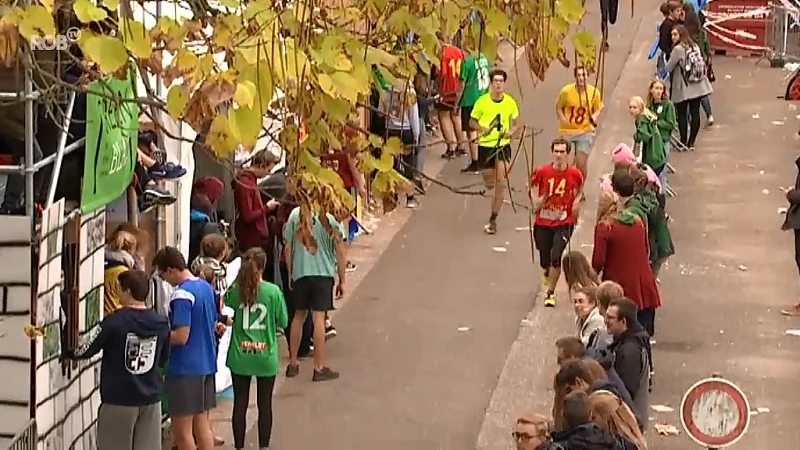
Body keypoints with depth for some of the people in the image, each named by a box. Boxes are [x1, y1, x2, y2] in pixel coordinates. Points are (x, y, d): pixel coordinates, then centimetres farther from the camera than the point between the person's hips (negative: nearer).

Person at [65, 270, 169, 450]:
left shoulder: (114, 321, -12)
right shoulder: (160, 323, 1)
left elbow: (86, 351, -5)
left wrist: (67, 353, 14)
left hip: (119, 400, -4)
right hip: (150, 399, 4)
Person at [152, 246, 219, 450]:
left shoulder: (182, 295, -19)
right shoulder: (207, 288, 8)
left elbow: (181, 336, -24)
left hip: (185, 367, -9)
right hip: (206, 364, 9)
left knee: (182, 429, 0)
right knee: (202, 424, 13)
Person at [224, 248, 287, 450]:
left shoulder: (235, 290, -9)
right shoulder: (273, 292, -12)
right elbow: (282, 322, -3)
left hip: (240, 356, 1)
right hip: (266, 357, -1)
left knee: (240, 404, 11)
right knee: (265, 404, 12)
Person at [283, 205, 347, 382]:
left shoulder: (295, 214, -1)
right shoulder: (331, 217, -7)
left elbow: (287, 248, 3)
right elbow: (340, 252, -5)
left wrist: (290, 275, 14)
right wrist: (342, 281, 3)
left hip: (300, 272, 3)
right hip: (324, 273, -3)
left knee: (299, 316, 17)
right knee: (318, 318, -2)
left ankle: (293, 364, 24)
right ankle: (319, 368, 1)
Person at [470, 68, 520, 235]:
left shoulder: (510, 102, -3)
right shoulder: (482, 101, -7)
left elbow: (515, 124, 11)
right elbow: (472, 122, 3)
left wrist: (511, 131, -11)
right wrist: (482, 128, -17)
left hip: (503, 145, 0)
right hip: (485, 145, 0)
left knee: (500, 183, -11)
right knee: (489, 183, 7)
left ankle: (493, 220, -3)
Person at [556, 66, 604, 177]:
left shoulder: (594, 92, -8)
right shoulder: (566, 91, -13)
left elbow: (597, 109, 8)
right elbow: (558, 107, 2)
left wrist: (594, 116, -13)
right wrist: (562, 118, -16)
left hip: (585, 131, 0)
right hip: (567, 131, 0)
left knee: (582, 163, -2)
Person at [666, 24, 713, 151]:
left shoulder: (678, 49, -13)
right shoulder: (695, 46, 7)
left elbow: (669, 68, -10)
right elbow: (701, 64, 12)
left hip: (683, 88, -6)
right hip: (698, 87, 6)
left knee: (682, 115, 3)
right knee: (695, 113, 7)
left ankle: (683, 142, 6)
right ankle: (691, 142, 13)